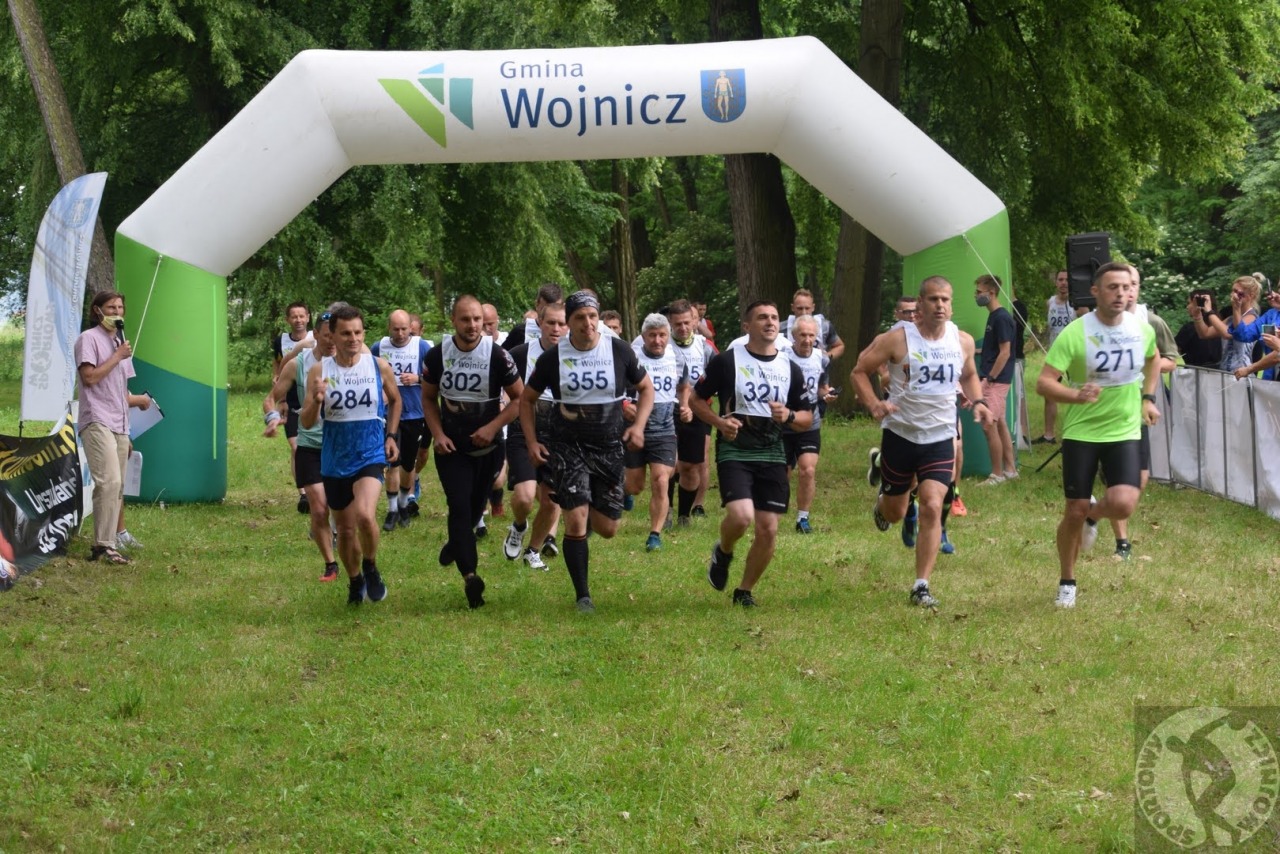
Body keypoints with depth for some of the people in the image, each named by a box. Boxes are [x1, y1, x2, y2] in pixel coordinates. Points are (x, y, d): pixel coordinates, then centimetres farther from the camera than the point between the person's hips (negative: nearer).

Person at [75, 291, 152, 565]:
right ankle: (104, 545, -22)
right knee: (109, 482, -21)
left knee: (116, 488, 4)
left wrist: (138, 399, 12)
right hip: (97, 422, -8)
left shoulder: (122, 343, 23)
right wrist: (117, 356, -9)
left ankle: (103, 544, 6)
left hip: (119, 425, 8)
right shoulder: (89, 339, -2)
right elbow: (89, 377, -13)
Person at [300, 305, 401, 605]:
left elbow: (395, 400, 16)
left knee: (365, 515, -26)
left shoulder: (379, 366, -5)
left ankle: (371, 568, 2)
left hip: (370, 456, -2)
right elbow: (306, 423, -6)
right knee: (346, 529, 12)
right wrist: (316, 401, -26)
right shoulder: (319, 371, -6)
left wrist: (391, 436, 8)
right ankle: (355, 581, 39)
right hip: (334, 460, 2)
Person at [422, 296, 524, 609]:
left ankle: (456, 543, 46)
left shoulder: (497, 356, -13)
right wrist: (438, 434, -7)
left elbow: (519, 398, -5)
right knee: (459, 505, -14)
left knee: (475, 507, 15)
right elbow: (428, 398, 7)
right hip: (451, 447, 0)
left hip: (487, 446, 0)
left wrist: (493, 427, -17)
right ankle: (470, 575, -19)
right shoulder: (437, 356, -7)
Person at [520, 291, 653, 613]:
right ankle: (582, 596, -2)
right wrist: (532, 442, -2)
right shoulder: (553, 357, -4)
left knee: (607, 528, 3)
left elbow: (646, 387, 11)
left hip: (609, 447, 2)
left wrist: (638, 425, -5)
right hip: (567, 446, -2)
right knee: (576, 520, -15)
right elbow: (527, 399, 9)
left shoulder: (619, 350, -3)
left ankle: (586, 509, 42)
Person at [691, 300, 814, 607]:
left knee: (768, 530, -1)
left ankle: (745, 591, 20)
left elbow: (807, 419, 13)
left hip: (773, 456, 4)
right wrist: (719, 422, -12)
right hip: (734, 452, -4)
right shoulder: (726, 361, -2)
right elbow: (696, 399, 6)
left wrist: (788, 416, -9)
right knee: (741, 516, -24)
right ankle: (723, 552, 11)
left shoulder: (790, 369, 9)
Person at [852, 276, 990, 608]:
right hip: (900, 433, -1)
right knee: (895, 513, 14)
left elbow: (969, 375, 21)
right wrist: (873, 404, -23)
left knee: (932, 508, -15)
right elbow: (859, 372, -6)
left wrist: (978, 401, 1)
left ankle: (921, 587, -7)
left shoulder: (963, 341, 0)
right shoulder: (898, 339, -12)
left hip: (941, 438, 2)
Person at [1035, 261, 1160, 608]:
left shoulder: (1142, 329, -3)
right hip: (1081, 432, -2)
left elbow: (1153, 360, 22)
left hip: (1125, 432, 2)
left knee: (1123, 504, -18)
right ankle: (1067, 583, 24)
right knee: (1075, 511, 1)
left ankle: (1094, 514, 20)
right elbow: (1043, 382, -20)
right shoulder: (1074, 333, -16)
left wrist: (1148, 398, 15)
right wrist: (1076, 395, -37)